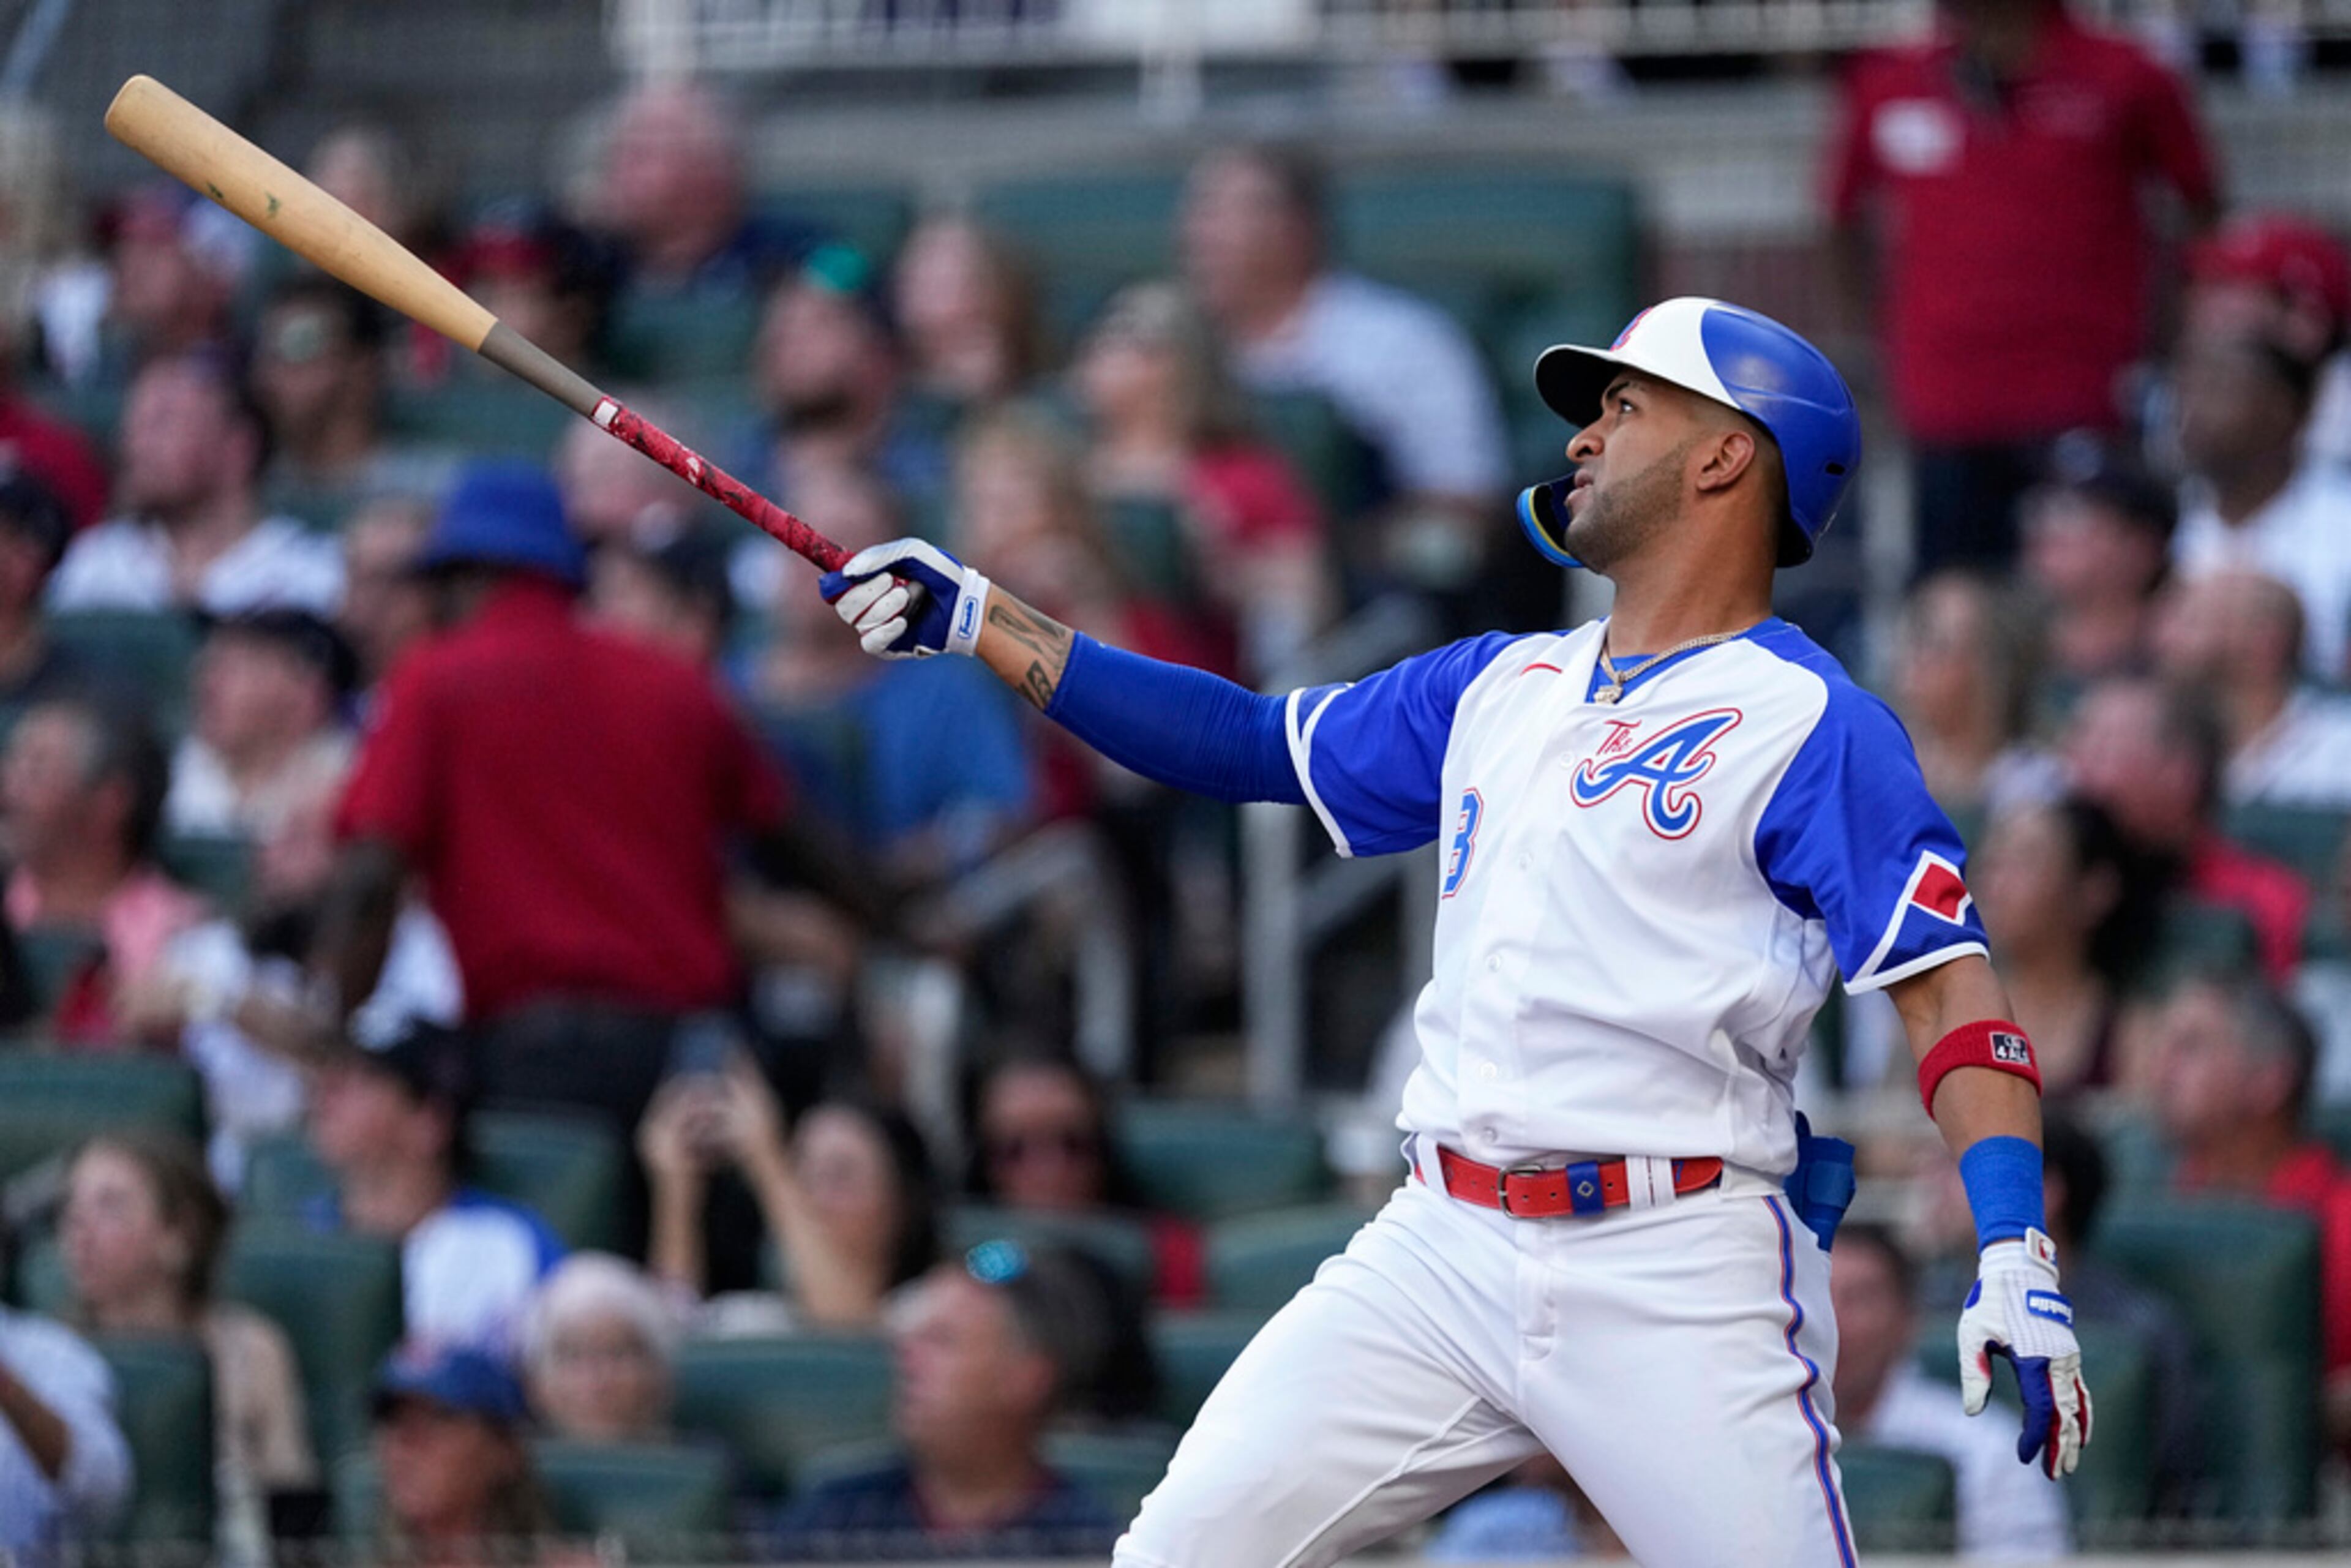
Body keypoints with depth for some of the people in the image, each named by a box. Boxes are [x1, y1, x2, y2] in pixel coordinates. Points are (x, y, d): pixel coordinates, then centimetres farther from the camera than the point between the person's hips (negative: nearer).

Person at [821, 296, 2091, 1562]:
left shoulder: (1807, 723, -5)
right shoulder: (1501, 688, 18)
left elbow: (1945, 986, -12)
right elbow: (1248, 744, 26)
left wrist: (2014, 1251, -25)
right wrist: (976, 619, 22)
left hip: (1675, 1285, -6)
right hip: (1441, 1256, 6)